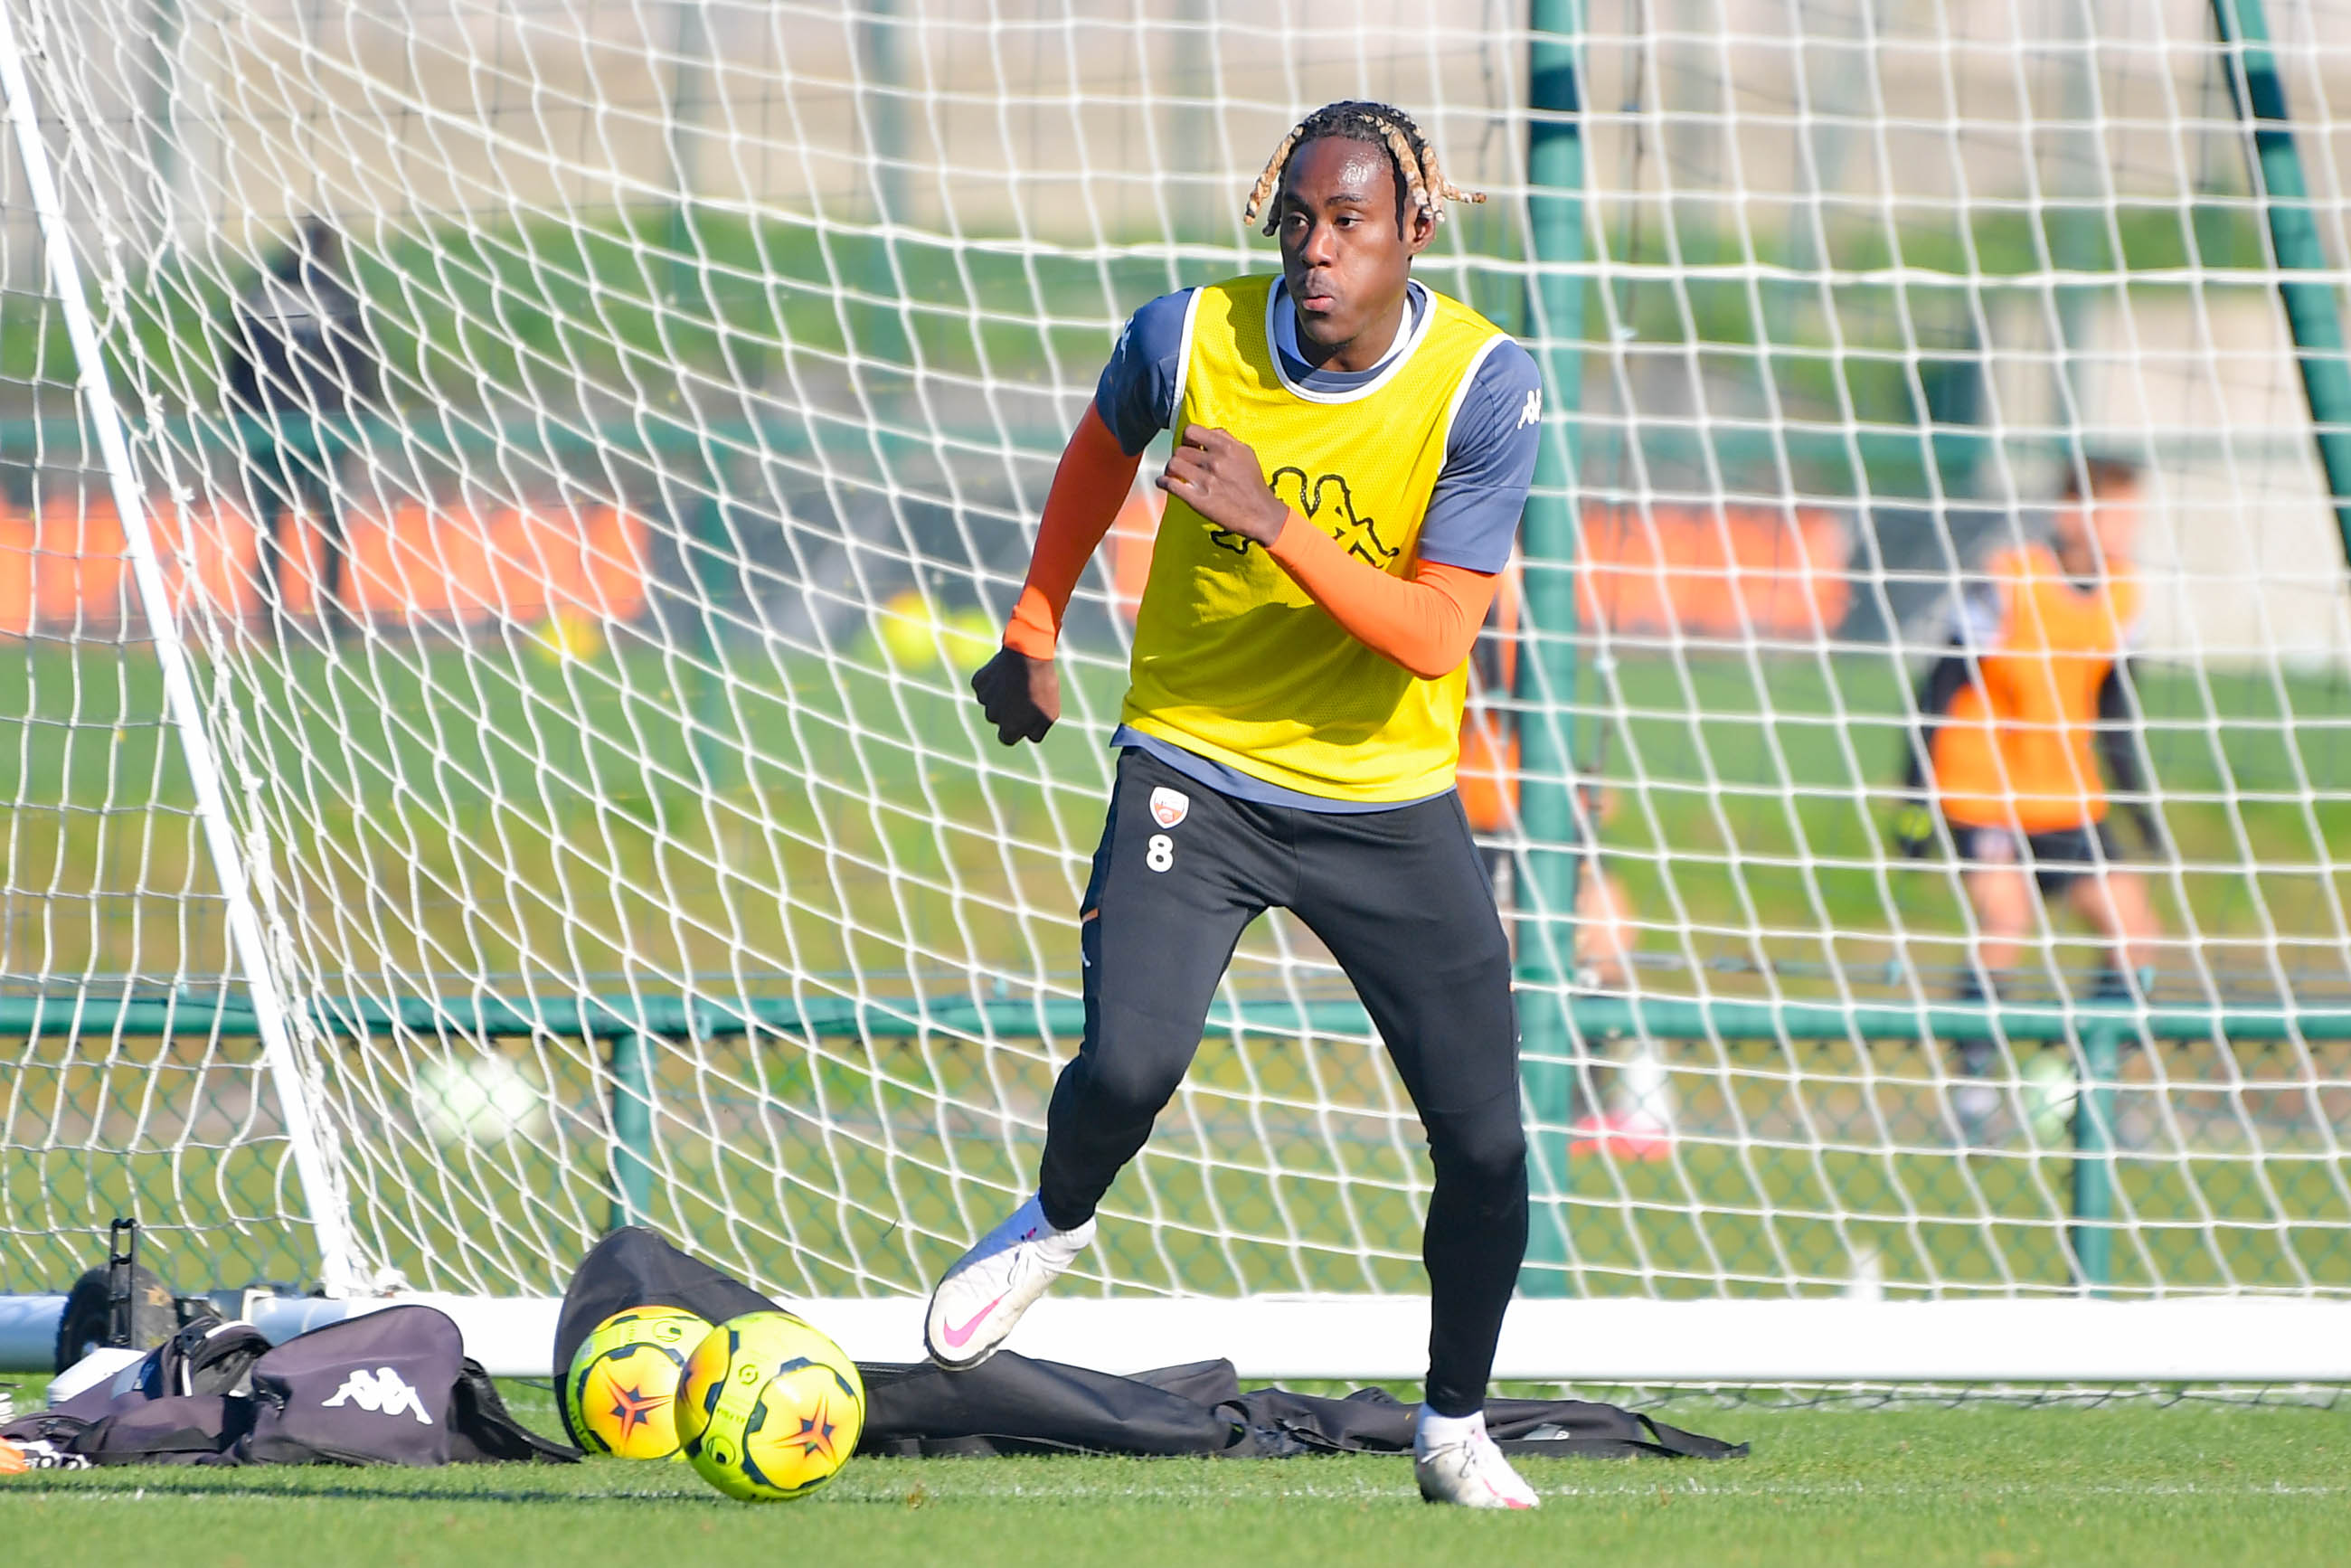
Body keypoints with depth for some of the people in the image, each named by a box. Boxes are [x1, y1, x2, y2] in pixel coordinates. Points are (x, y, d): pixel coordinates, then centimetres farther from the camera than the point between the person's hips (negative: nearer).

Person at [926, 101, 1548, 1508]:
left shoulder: (1488, 386, -15)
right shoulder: (1190, 337, -11)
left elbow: (1435, 636, -21)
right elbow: (1106, 445, 14)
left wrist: (1276, 524, -32)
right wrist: (1036, 630, 18)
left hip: (1389, 801, 0)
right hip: (1194, 768, 0)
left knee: (1485, 1140, -2)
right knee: (1129, 1064, -24)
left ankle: (1457, 1433, 21)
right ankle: (1057, 1222, 11)